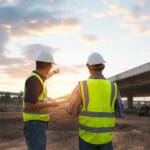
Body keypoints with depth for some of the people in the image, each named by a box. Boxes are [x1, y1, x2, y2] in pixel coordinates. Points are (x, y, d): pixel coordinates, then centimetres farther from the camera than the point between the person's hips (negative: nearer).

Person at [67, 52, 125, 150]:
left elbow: (71, 111, -3)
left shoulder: (81, 86, -12)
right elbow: (120, 113, 4)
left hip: (88, 135, -2)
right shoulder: (113, 87, -4)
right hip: (106, 136, 2)